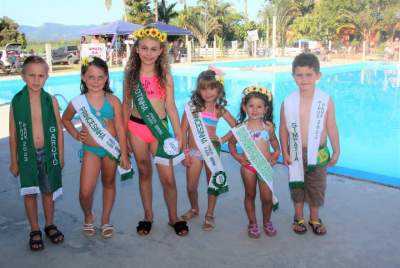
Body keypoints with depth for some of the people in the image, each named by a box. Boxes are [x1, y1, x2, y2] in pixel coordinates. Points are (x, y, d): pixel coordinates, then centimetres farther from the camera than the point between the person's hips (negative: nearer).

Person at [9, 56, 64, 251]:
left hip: (48, 153, 1)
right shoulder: (17, 101, -6)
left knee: (48, 191, 14)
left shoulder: (51, 100, -5)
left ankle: (49, 224, 32)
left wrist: (60, 156, 3)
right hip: (27, 154, -1)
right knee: (30, 193, 8)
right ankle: (34, 230, 25)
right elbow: (13, 134, -1)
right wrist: (14, 161, 1)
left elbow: (59, 130, 1)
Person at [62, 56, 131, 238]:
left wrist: (124, 155, -7)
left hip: (111, 148, 1)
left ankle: (105, 220, 35)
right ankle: (88, 217, 24)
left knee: (109, 183, 16)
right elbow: (65, 119, 15)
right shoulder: (78, 102, -7)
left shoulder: (113, 100, -9)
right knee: (85, 191, -8)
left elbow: (120, 129, -7)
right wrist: (76, 135, 2)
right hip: (90, 149, 0)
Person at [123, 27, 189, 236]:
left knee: (168, 177, -1)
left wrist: (178, 134, -3)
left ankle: (173, 217, 20)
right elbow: (126, 105, 8)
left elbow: (170, 106, -2)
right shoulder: (131, 74, 2)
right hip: (136, 127, 2)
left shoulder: (164, 75, -3)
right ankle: (148, 216, 28)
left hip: (159, 128, -1)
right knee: (144, 172, 13)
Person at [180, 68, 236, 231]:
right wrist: (185, 152, -5)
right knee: (191, 186, 6)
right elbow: (183, 130, -3)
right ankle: (194, 208, 35)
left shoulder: (220, 110, -1)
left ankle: (209, 215, 25)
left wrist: (223, 139, -6)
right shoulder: (192, 106, -3)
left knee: (213, 183, 8)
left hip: (211, 150, 0)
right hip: (193, 151, 0)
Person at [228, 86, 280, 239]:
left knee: (267, 197, 2)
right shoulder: (241, 127, -5)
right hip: (248, 166, 0)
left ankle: (267, 222, 27)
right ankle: (252, 223, 29)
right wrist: (237, 156, -2)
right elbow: (231, 143, 9)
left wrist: (276, 153, 4)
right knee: (250, 195, 13)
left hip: (265, 166, 1)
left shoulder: (268, 126, -2)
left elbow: (274, 141, 17)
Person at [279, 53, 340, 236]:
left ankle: (315, 219, 35)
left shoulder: (326, 100, -12)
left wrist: (336, 152, -1)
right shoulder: (288, 102, -10)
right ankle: (299, 218, 36)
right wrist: (285, 153, -3)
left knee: (317, 187, 14)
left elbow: (332, 128, -5)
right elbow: (283, 128, -4)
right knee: (297, 186, 15)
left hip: (318, 153, 0)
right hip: (296, 153, 1)